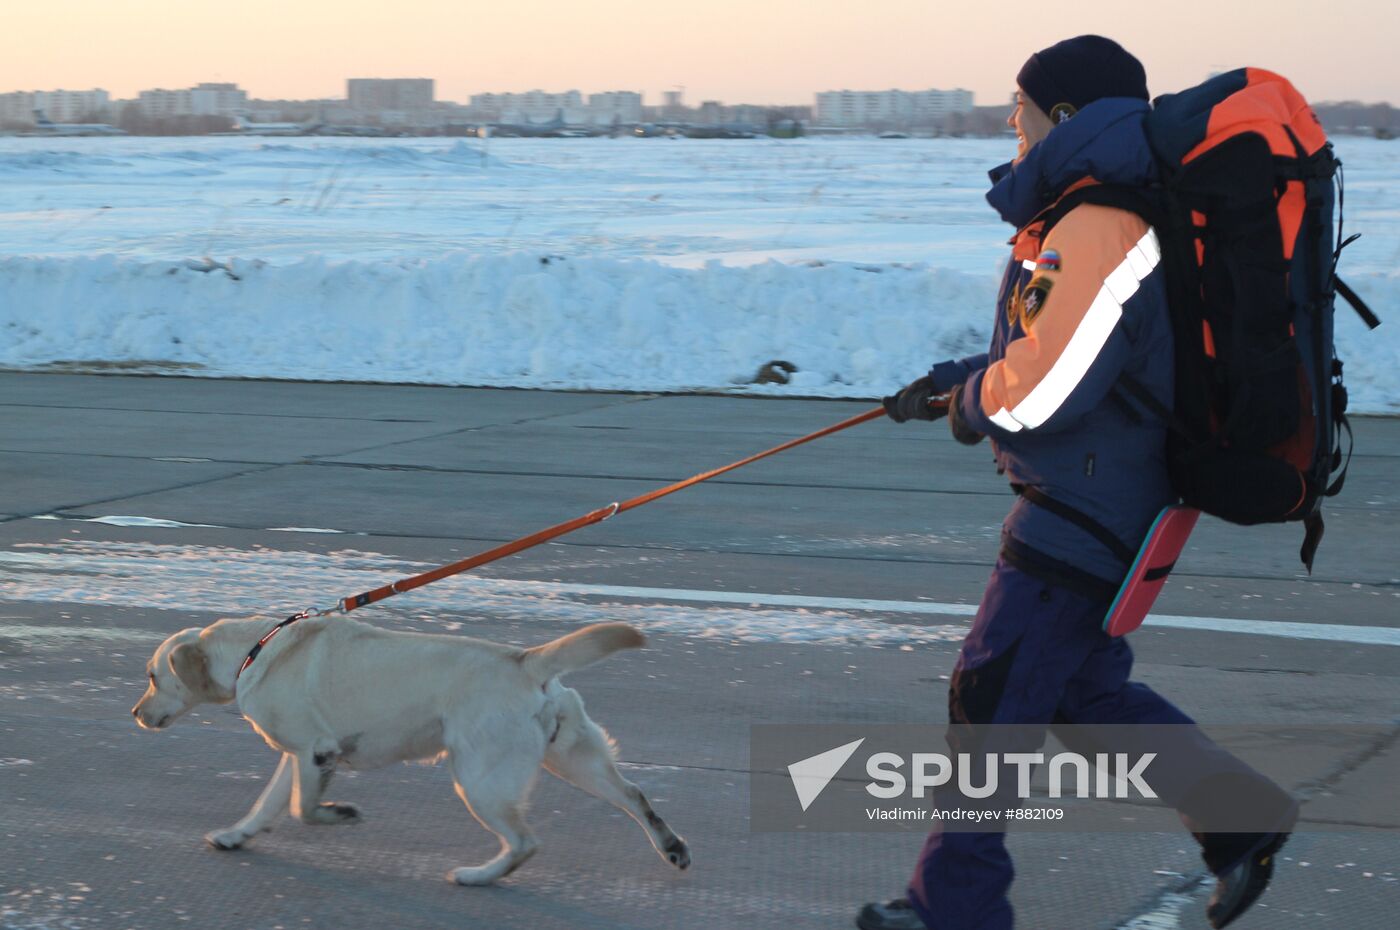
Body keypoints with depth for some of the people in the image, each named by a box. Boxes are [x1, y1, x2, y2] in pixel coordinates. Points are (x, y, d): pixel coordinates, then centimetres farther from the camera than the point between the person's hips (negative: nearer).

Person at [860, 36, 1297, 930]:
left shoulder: (1098, 234, -23)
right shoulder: (1090, 219, 12)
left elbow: (1037, 397, -27)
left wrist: (971, 403, -7)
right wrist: (953, 381, 21)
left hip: (1084, 515, -11)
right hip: (1090, 502, 11)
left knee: (992, 698, -2)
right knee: (1083, 688, 20)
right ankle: (1247, 825, 25)